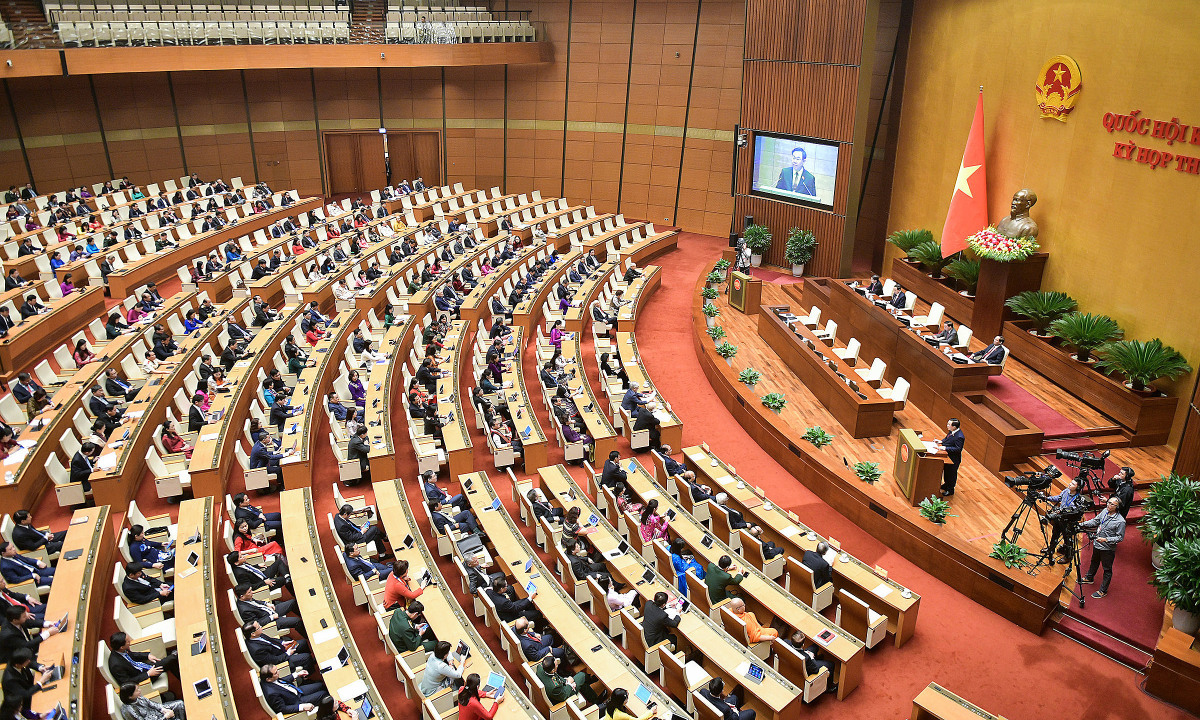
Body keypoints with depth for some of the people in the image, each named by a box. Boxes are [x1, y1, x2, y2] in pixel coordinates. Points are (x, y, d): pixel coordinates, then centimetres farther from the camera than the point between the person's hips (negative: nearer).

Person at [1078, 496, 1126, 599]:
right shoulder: (1104, 511, -5)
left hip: (1108, 549, -7)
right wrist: (1082, 524, -1)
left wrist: (1106, 539, -28)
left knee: (1107, 570, 9)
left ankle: (1103, 591, 21)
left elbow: (1120, 537, -19)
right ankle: (1089, 578, 51)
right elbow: (1095, 521, 8)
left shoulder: (1120, 521, -24)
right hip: (1097, 544, 7)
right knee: (1094, 562, 29)